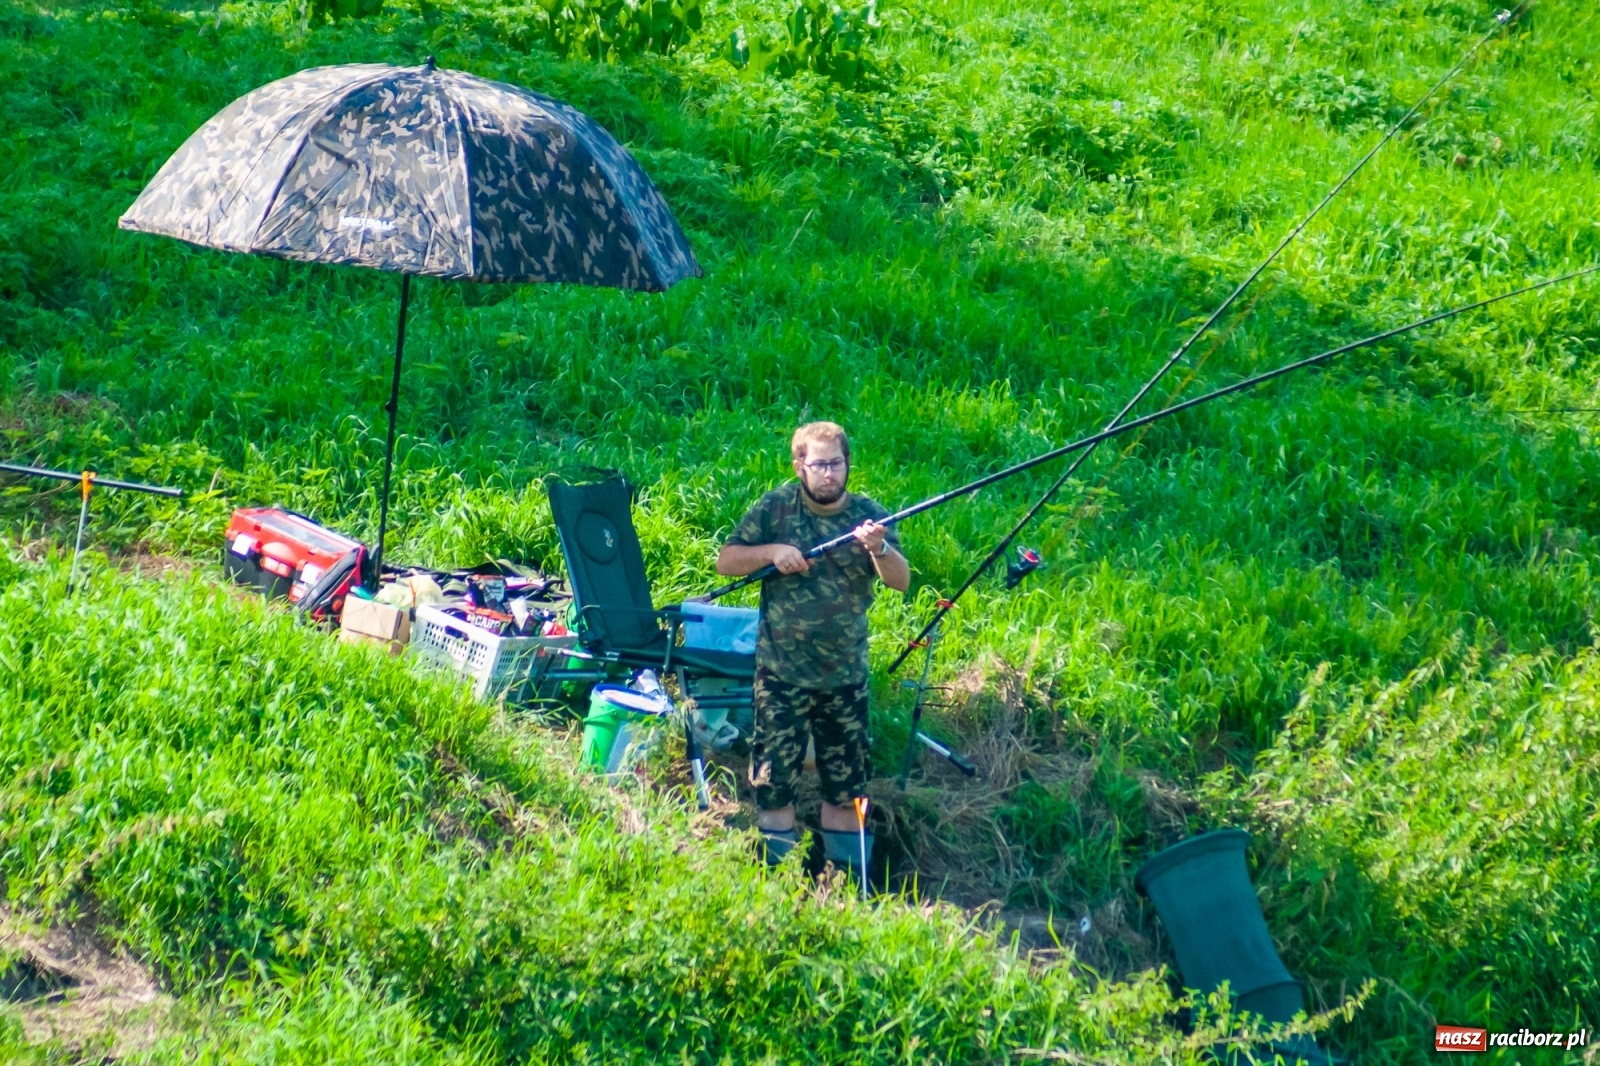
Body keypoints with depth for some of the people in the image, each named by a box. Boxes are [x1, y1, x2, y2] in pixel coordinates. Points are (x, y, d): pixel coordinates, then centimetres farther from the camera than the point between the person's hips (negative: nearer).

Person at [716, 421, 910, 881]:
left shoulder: (868, 514, -1)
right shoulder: (775, 508, -3)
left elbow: (901, 581, -8)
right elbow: (725, 561, -1)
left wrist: (879, 548, -28)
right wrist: (771, 551, -18)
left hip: (845, 674, 1)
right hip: (781, 672, -1)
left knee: (845, 784, 9)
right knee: (775, 778, 2)